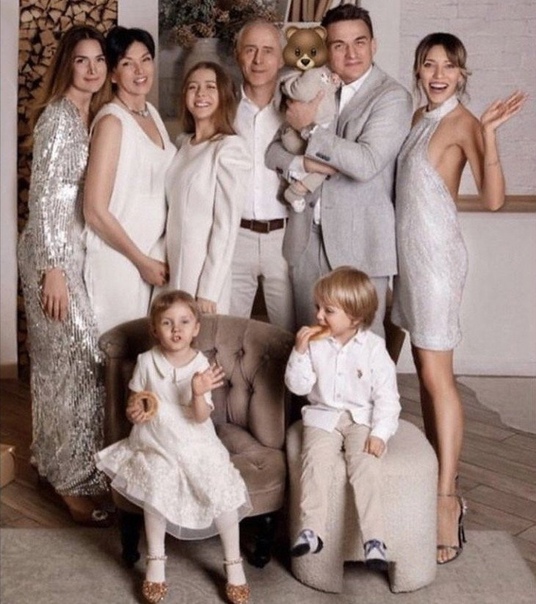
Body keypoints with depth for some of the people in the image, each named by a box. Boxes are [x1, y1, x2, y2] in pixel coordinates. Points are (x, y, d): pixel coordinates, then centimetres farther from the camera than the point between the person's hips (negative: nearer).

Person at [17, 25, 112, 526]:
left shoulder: (92, 116, 13)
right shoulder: (58, 117, -13)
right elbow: (45, 196, -18)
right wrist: (53, 269, -20)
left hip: (79, 248, 9)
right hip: (55, 252, -9)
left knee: (59, 359, 15)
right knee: (77, 357, -5)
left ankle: (54, 460, 29)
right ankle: (74, 480, 7)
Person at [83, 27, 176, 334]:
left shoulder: (152, 113, 7)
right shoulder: (112, 121, -16)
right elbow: (95, 211, -19)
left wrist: (153, 258, 8)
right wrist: (141, 260, -14)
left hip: (153, 252, 7)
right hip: (119, 257, -7)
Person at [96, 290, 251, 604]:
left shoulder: (201, 365, -6)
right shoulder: (147, 362, -2)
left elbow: (201, 417, -11)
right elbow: (134, 403, 9)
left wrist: (199, 394, -31)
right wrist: (134, 411, -14)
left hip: (195, 441, 0)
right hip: (157, 442, 0)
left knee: (221, 490, -18)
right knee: (156, 487, -27)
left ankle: (234, 564, 1)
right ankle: (156, 562, -8)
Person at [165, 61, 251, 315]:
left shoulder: (230, 148, -11)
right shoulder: (183, 143, 8)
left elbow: (227, 226, -14)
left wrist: (209, 291, -16)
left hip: (205, 272, -6)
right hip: (173, 268, 6)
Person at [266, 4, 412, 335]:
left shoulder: (393, 97, -7)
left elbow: (366, 163, -21)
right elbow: (273, 147, 9)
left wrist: (309, 127, -14)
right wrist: (302, 163, -12)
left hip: (360, 242, -5)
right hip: (307, 237, 5)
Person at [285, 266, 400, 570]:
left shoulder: (373, 348, -5)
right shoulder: (315, 344, 2)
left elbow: (387, 396, -5)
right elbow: (298, 385, 0)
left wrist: (379, 433, -16)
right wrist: (300, 351, -13)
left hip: (362, 419, -2)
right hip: (323, 417, 2)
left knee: (366, 465, -26)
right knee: (316, 462, -24)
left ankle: (375, 538, -28)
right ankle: (312, 530, -26)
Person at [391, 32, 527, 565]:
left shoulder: (462, 122, -9)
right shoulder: (419, 117, 13)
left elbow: (493, 198, -19)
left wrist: (489, 133, -27)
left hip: (436, 252, -8)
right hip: (408, 250, 8)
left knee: (436, 375, -9)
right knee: (424, 370, 11)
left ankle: (447, 499, -4)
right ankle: (436, 473, 20)